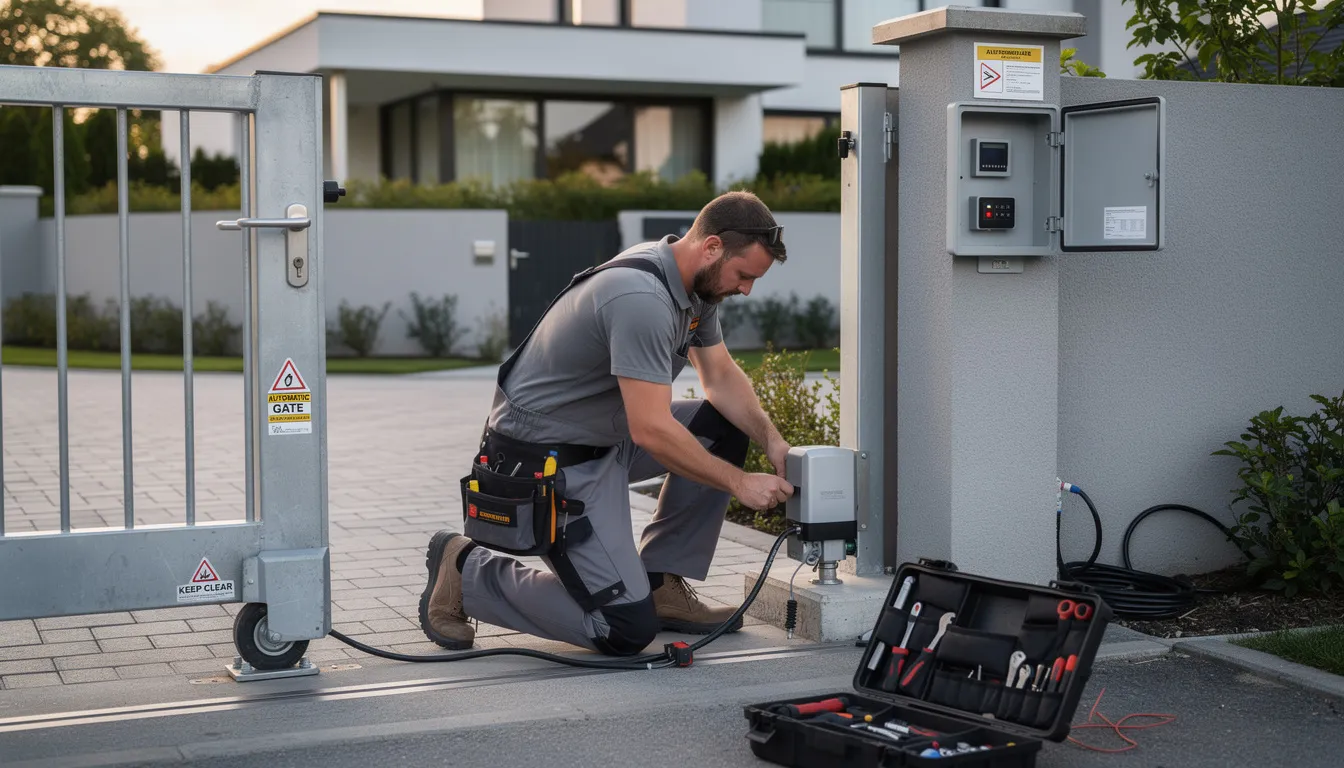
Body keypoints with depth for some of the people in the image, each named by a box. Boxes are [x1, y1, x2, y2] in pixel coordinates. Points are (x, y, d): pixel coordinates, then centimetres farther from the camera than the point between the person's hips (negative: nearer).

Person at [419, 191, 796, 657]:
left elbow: (722, 377, 13)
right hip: (546, 459, -10)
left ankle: (659, 587, 10)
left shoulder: (696, 283, 3)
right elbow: (651, 430, -31)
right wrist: (741, 483, -22)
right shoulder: (642, 299, -28)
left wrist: (772, 441, -3)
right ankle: (466, 573, 2)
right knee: (627, 631, -13)